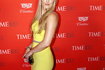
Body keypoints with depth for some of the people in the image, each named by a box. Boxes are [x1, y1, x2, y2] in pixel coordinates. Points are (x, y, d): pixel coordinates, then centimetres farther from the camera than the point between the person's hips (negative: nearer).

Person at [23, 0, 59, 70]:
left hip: (44, 58, -7)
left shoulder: (52, 16, -17)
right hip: (36, 56, 7)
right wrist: (29, 47, 5)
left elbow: (46, 43, -22)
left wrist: (31, 51, -10)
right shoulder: (41, 15, 6)